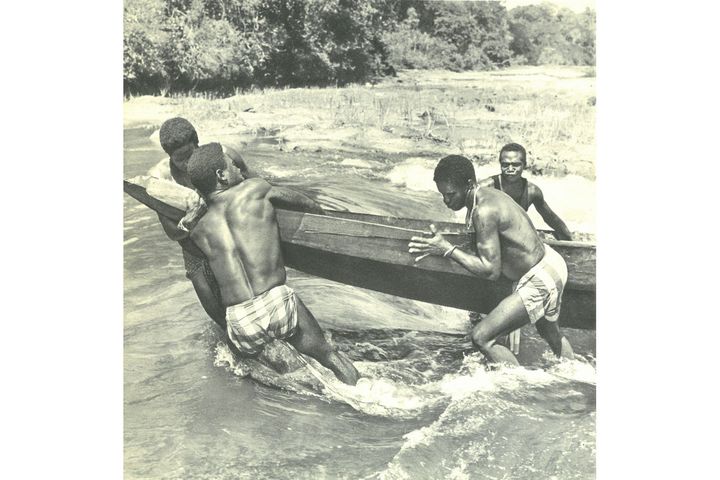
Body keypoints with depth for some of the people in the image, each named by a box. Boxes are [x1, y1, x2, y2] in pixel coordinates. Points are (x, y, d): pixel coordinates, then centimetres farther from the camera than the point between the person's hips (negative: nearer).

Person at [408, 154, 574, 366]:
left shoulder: (484, 211, -29)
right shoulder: (487, 195, 1)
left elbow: (491, 271, -27)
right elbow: (487, 253, 9)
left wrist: (447, 250, -26)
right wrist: (442, 248, 1)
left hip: (540, 280, -11)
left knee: (481, 337, -12)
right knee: (551, 334, 33)